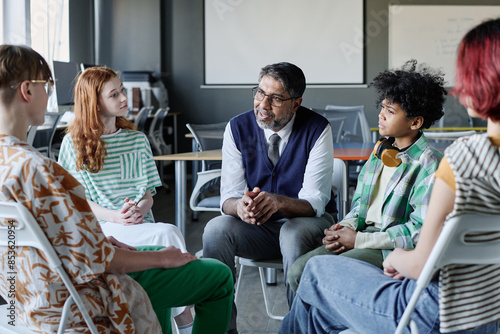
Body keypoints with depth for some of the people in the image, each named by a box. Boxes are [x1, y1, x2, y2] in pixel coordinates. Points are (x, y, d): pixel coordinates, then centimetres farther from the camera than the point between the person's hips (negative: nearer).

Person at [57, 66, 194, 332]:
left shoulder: (137, 139, 17)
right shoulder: (74, 143, 5)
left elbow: (148, 190, 14)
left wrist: (140, 208, -10)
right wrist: (114, 216, -14)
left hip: (139, 222, 4)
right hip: (98, 227, -4)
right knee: (169, 234, -29)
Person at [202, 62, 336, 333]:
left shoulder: (317, 130, -14)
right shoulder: (238, 128, -5)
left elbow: (314, 202, -19)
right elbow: (228, 196, -8)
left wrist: (278, 202, -41)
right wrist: (240, 206, -35)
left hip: (305, 223, -3)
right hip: (257, 228, 3)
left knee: (293, 234, -36)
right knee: (216, 229, -25)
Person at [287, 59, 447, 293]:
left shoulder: (429, 164, -12)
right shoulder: (381, 150, 13)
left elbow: (421, 229, -18)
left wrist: (358, 240, -16)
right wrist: (345, 228, -2)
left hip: (394, 248, -7)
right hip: (364, 235, 8)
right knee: (297, 271, -10)